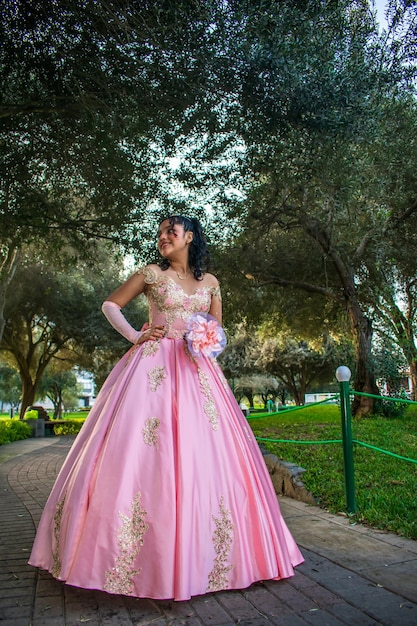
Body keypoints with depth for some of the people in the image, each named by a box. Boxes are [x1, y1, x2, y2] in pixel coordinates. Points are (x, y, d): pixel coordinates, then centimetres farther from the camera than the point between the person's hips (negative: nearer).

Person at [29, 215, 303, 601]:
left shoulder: (210, 282, 14)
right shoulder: (151, 274, 6)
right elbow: (111, 305, 9)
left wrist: (209, 343, -2)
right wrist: (135, 336, -2)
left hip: (196, 371, 3)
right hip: (154, 367, -2)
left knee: (202, 452, -2)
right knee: (140, 452, -9)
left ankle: (198, 557, 11)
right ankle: (126, 556, 3)